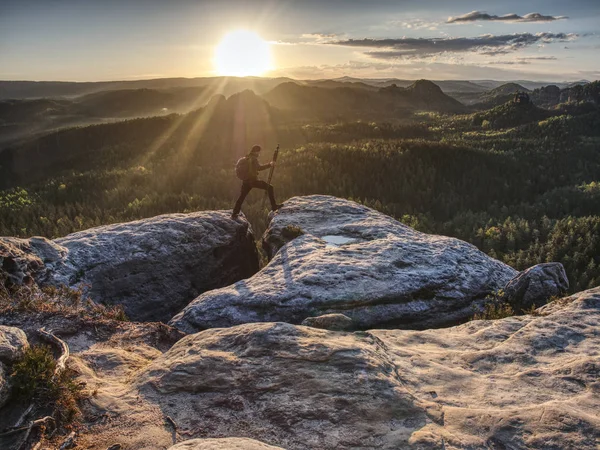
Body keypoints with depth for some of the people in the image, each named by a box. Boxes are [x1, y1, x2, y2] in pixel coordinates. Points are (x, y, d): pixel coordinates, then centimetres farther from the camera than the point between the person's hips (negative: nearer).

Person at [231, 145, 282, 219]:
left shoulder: (248, 158, 17)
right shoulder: (253, 158, -10)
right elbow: (259, 167, -20)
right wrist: (269, 165, -18)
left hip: (246, 181, 9)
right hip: (253, 180, -9)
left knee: (241, 197, 15)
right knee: (270, 188, -4)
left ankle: (234, 214, 17)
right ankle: (274, 206, -10)